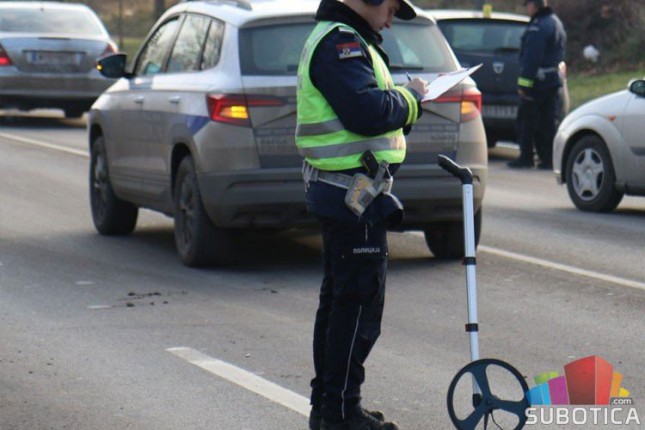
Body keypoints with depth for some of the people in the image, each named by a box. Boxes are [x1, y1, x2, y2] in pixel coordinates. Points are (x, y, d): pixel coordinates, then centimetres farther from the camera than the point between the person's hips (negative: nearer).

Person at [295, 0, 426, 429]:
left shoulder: (338, 40, 19)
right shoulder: (341, 42, -16)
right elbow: (368, 112, -27)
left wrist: (403, 100, 4)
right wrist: (410, 96, -11)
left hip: (341, 195, 11)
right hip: (355, 194, -11)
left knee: (339, 300, 17)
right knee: (359, 302, -6)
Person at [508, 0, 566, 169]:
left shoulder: (538, 27, -16)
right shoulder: (556, 23, 17)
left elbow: (531, 57, -22)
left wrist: (524, 82, -21)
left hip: (537, 81, -9)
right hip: (553, 80, 9)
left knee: (526, 120, -1)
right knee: (548, 122, 8)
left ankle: (526, 156, 0)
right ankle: (548, 158, 6)